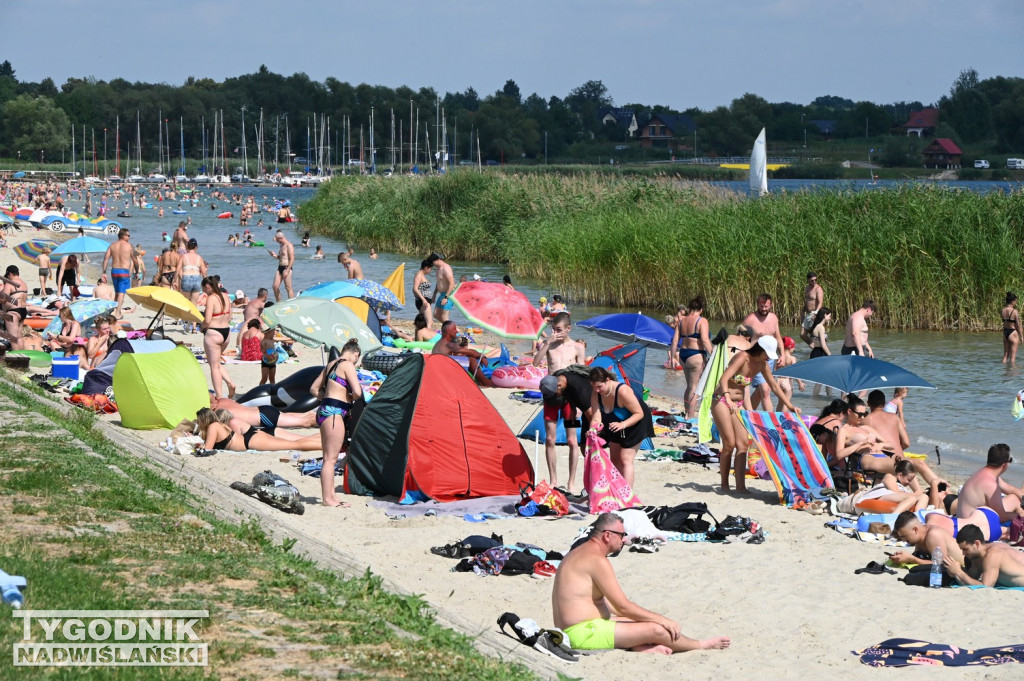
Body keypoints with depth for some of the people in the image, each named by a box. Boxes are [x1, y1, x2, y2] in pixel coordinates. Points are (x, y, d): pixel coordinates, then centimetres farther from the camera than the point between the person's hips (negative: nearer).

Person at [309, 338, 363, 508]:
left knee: (329, 457, 12)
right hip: (334, 412, -9)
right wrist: (351, 399, 5)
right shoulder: (348, 365, -8)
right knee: (331, 458, -8)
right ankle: (328, 499, -8)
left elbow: (314, 389, 24)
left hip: (325, 410, 9)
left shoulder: (331, 365, 17)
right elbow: (357, 392, -16)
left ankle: (330, 496, 15)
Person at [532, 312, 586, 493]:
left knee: (572, 440, -2)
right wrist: (547, 343, -16)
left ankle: (571, 483, 4)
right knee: (550, 439, 4)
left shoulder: (577, 348, 1)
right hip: (551, 394, 3)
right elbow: (536, 362, -10)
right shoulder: (547, 344, 7)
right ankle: (553, 481, 13)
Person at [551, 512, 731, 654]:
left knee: (638, 621, 18)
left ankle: (642, 647, -10)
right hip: (583, 633, -11)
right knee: (655, 629, -8)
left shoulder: (580, 554, 17)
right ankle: (701, 646, 11)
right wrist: (663, 620, -7)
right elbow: (623, 606, -16)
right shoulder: (598, 560, -16)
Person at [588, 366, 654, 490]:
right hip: (615, 423, 7)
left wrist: (622, 424, -45)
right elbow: (596, 417, -23)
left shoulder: (622, 391, -38)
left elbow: (639, 414, -31)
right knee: (614, 459, 11)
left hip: (634, 423, -7)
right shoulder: (595, 394, -20)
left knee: (625, 459, -14)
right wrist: (592, 430, -45)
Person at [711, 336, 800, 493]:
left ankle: (740, 485, -9)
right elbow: (724, 379, -33)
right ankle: (724, 484, 1)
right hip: (721, 400, -7)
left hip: (738, 404, 7)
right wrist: (728, 400, -48)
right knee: (729, 444, -10)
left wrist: (790, 406, 9)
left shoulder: (762, 365, 2)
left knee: (742, 443, -5)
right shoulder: (743, 358, -21)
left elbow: (774, 387, 13)